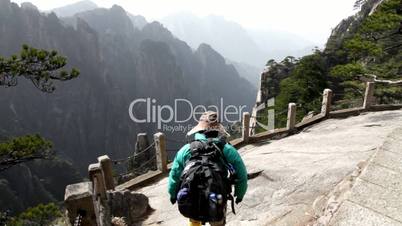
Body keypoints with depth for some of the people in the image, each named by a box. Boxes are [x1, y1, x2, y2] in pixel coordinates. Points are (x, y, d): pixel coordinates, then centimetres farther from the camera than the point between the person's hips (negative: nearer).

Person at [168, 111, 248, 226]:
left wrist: (173, 194, 21)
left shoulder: (186, 149, -6)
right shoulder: (228, 150, -9)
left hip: (192, 202, 1)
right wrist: (240, 194, 17)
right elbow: (241, 175, -1)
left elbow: (174, 175, 3)